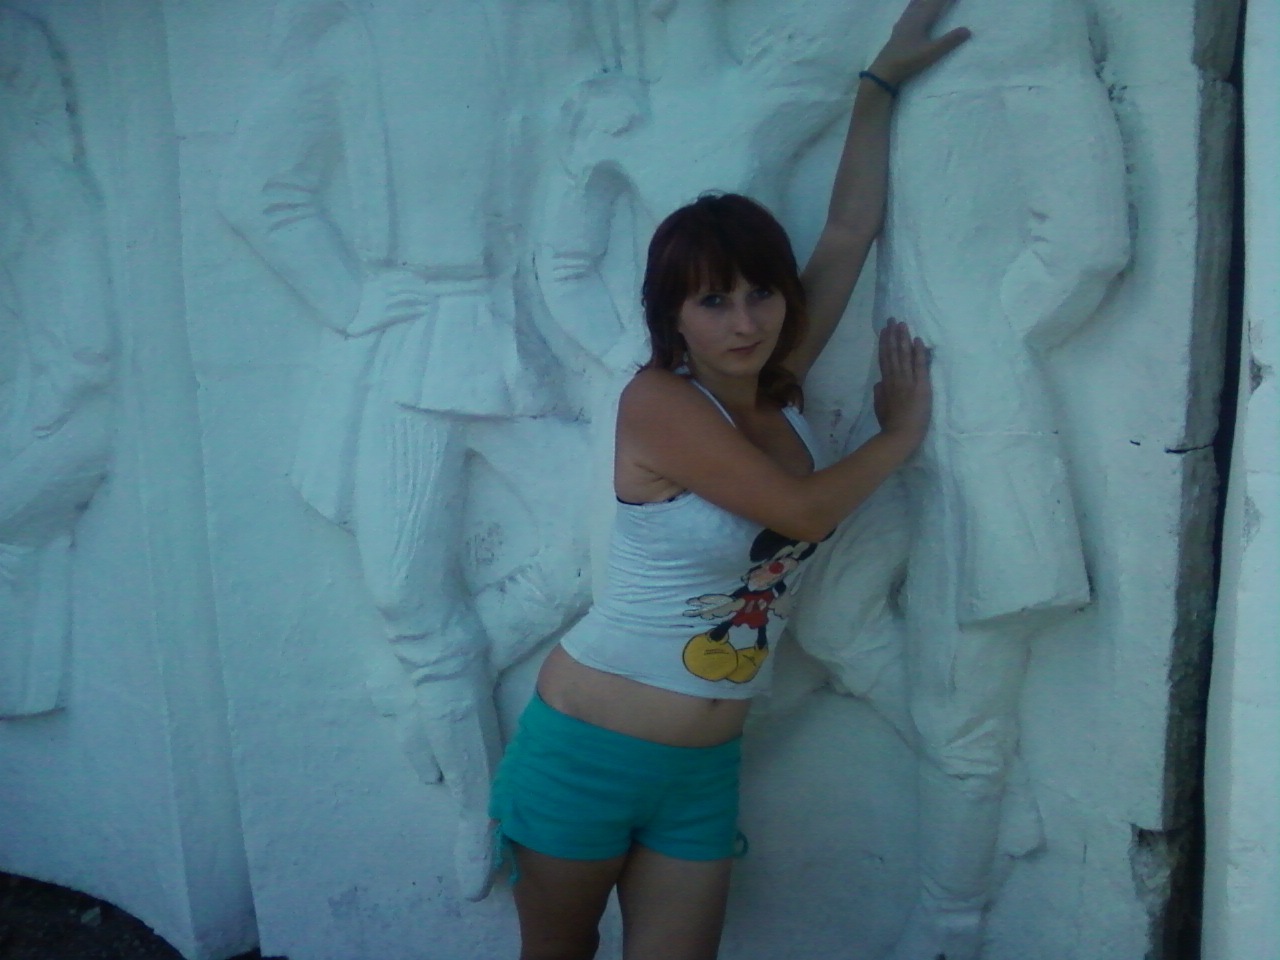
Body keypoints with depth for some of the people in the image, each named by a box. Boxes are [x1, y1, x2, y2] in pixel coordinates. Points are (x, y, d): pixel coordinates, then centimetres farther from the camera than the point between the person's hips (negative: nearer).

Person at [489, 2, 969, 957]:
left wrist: (883, 81, 7)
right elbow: (803, 510, -20)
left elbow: (848, 232, 3)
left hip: (703, 770, 5)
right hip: (587, 750, -5)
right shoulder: (658, 401, -17)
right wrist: (903, 430, -3)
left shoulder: (780, 388, 2)